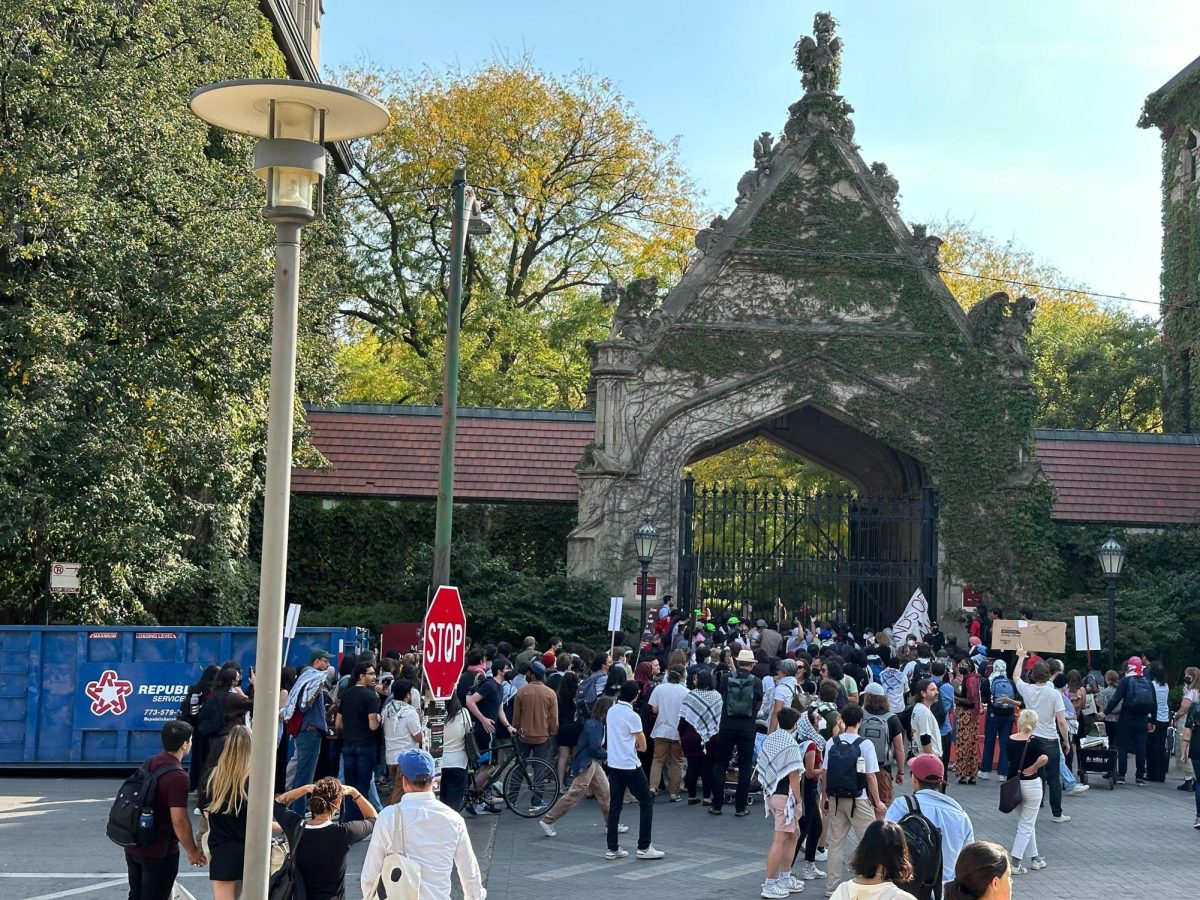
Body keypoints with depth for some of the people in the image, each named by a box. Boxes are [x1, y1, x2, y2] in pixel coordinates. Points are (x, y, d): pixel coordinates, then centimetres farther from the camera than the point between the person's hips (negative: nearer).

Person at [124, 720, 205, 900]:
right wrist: (192, 851, -12)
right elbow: (179, 820, -24)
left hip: (133, 846, 8)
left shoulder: (149, 764, 4)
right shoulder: (178, 777, -22)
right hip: (160, 852, -8)